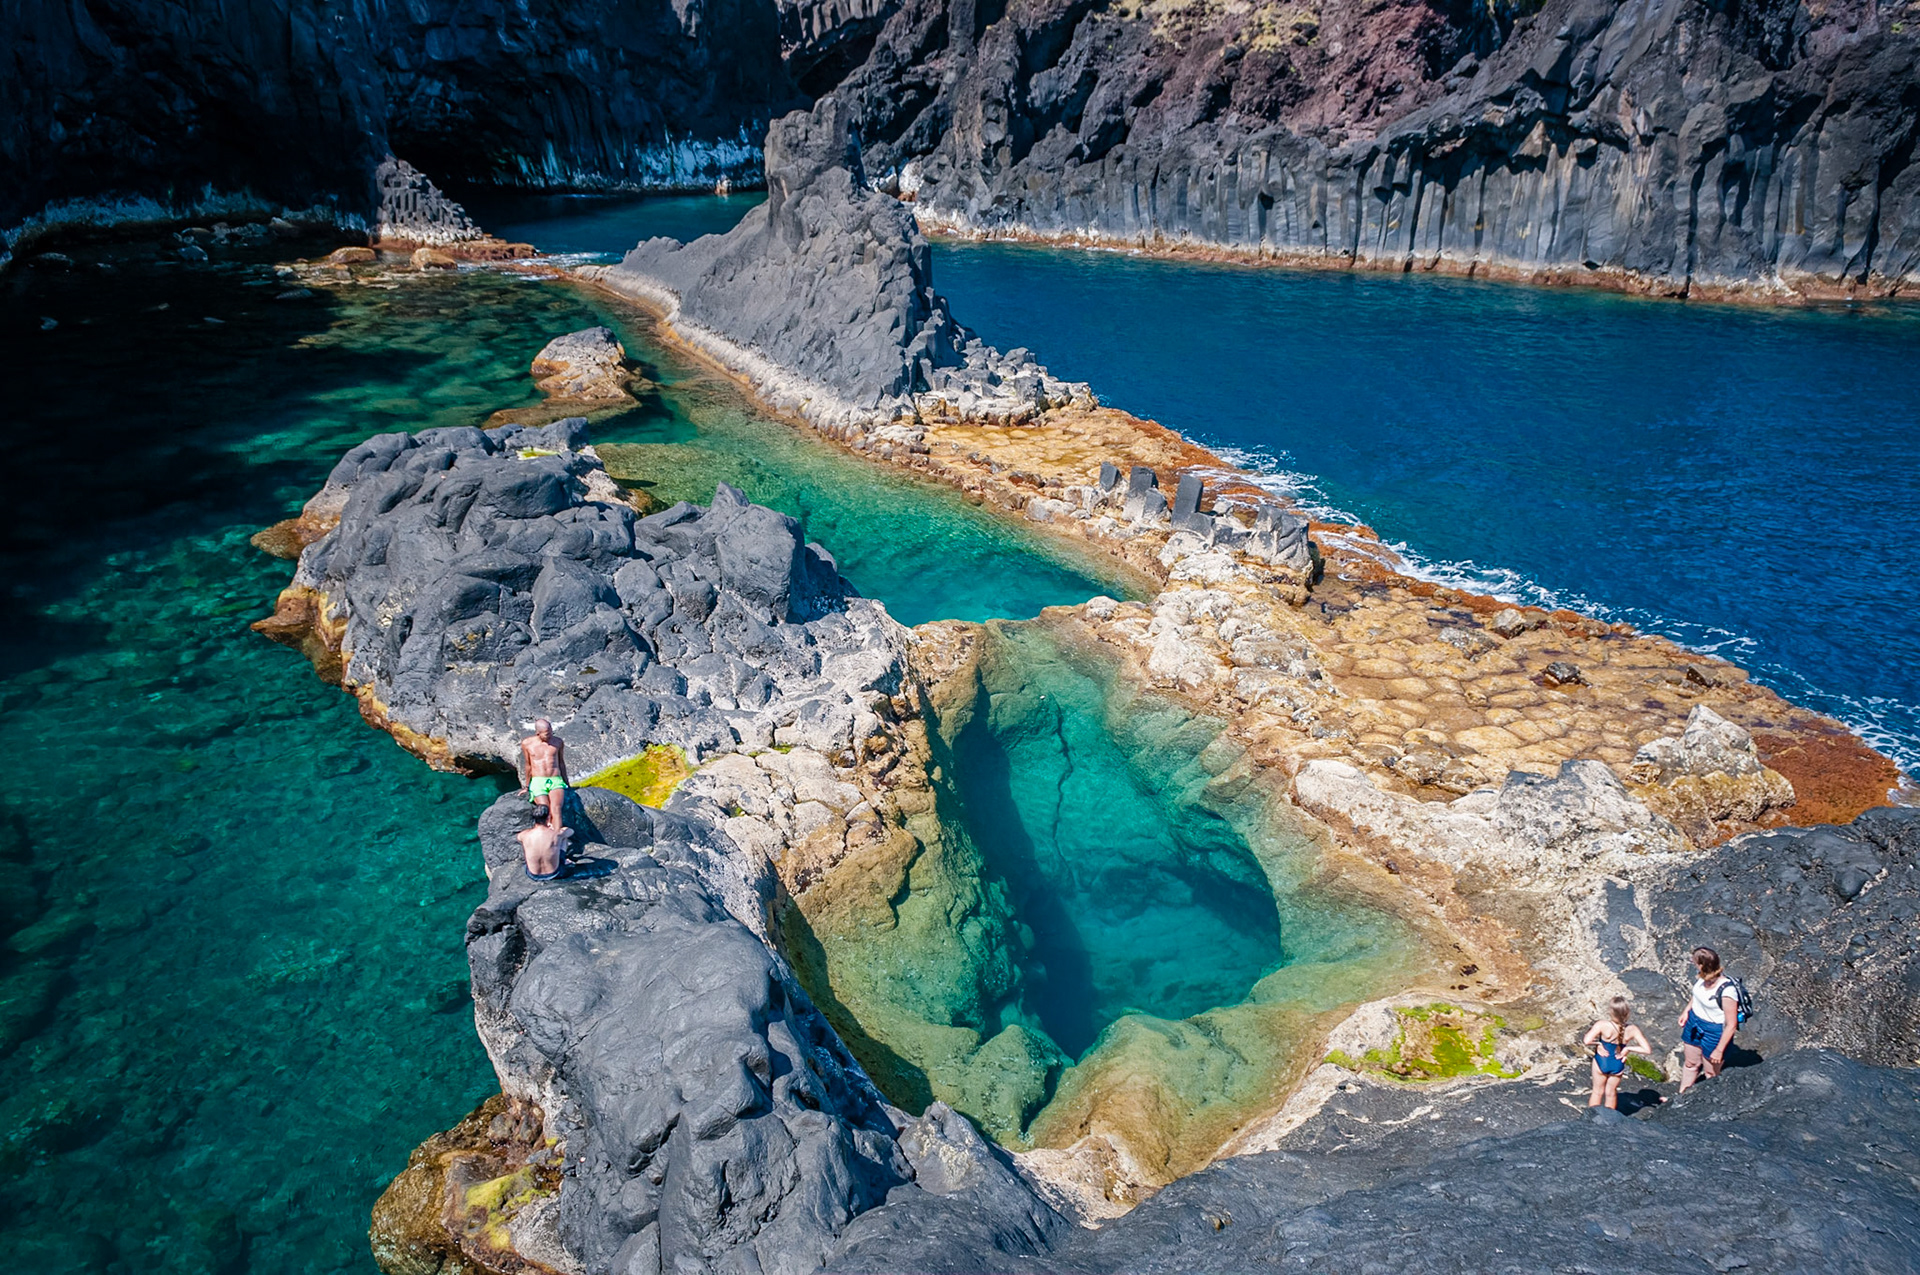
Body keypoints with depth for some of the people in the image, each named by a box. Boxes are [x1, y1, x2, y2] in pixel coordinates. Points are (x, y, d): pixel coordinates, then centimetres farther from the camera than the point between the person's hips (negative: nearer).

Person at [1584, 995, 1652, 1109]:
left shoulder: (1602, 1025, -31)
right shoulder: (1632, 1029, -22)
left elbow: (1586, 1041, -38)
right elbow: (1648, 1050, -20)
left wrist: (1597, 1043, -17)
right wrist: (1629, 1048, -8)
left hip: (1601, 1062, -2)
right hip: (1618, 1064, 2)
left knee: (1598, 1092, 22)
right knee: (1611, 1092, 26)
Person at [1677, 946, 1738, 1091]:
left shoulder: (1726, 991, -34)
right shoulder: (1703, 977, -14)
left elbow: (1731, 1024, -25)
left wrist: (1719, 1050, -19)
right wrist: (1687, 1010, 8)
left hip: (1714, 1032, -7)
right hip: (1695, 1023, 7)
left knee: (1711, 1074, 17)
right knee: (1691, 1063, 26)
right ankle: (1682, 1095, 45)